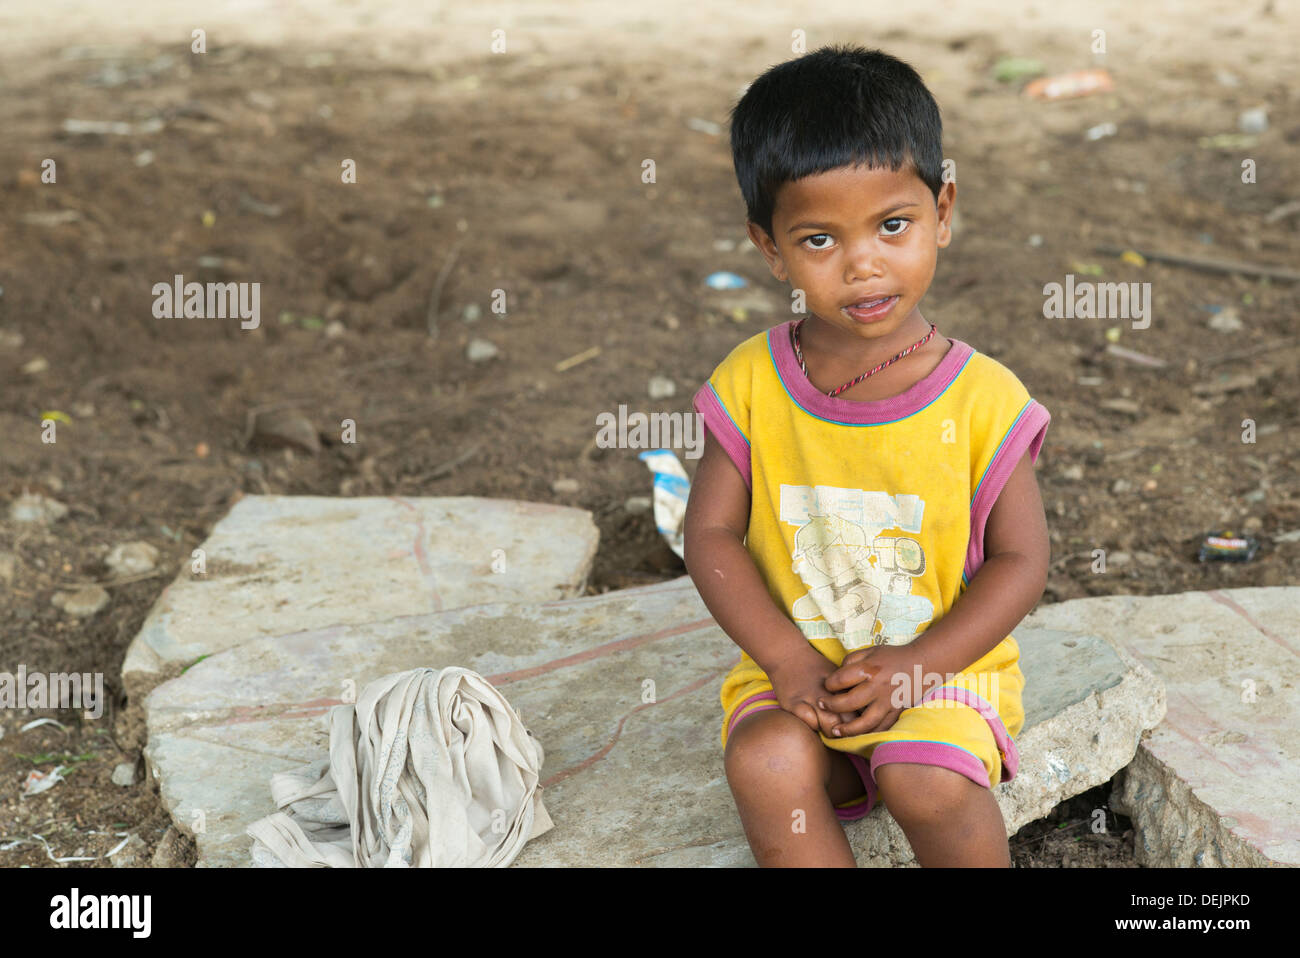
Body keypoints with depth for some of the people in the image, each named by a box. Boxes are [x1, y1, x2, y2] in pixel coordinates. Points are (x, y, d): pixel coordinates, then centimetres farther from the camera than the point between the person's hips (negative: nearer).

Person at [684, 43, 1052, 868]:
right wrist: (789, 662, -14)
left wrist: (915, 664, -17)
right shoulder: (751, 384, -4)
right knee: (766, 762, -27)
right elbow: (711, 533, -2)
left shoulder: (983, 398, -9)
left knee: (927, 781, -29)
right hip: (794, 670, 2)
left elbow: (1021, 560, -5)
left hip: (943, 667, -2)